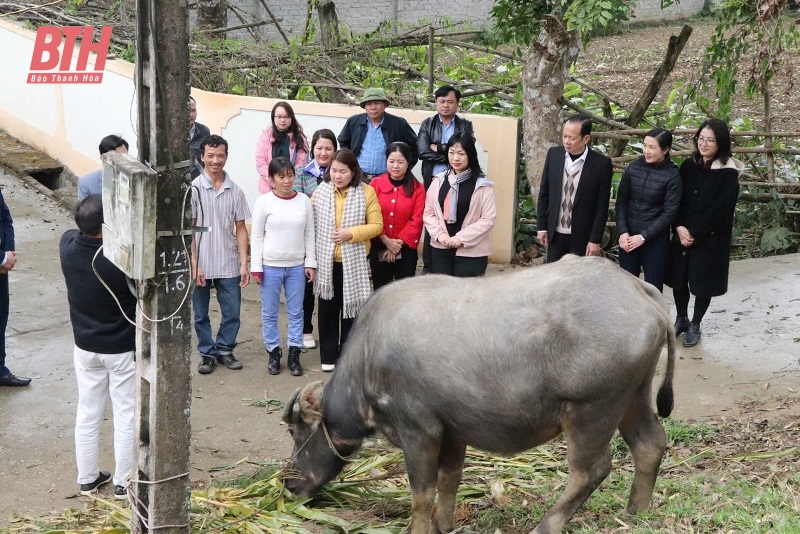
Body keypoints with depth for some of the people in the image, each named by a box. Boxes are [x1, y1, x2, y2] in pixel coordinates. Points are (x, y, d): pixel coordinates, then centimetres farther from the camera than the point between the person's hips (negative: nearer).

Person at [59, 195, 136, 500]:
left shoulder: (67, 245, -12)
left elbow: (83, 232, 11)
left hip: (85, 347, 5)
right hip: (123, 349, -5)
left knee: (87, 414, 17)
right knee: (126, 416, 10)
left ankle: (87, 478, 30)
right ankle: (123, 483, 21)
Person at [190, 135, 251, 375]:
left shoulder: (235, 191, 2)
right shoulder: (193, 189, -6)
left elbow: (240, 229, 5)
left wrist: (244, 264, -1)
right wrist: (193, 265, -10)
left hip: (229, 265, 2)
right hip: (201, 265, -2)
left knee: (232, 313, 7)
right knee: (201, 315, 10)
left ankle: (224, 349, 27)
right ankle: (207, 353, 25)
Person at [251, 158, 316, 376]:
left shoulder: (304, 201, 2)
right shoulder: (264, 202, -6)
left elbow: (309, 234, 6)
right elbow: (256, 236, -3)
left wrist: (310, 263, 3)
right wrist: (256, 267, -6)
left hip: (297, 266, 2)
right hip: (270, 266, -2)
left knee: (296, 311, 8)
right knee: (269, 313, 6)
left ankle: (294, 354, 17)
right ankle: (273, 353, 19)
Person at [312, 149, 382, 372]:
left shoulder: (367, 192, -5)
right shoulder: (320, 192, -1)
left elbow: (377, 226, -5)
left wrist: (351, 233, -19)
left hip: (353, 262, -1)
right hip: (326, 262, 1)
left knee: (350, 309, 7)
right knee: (328, 309, 9)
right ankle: (328, 356, 20)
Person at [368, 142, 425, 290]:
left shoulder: (418, 188, 0)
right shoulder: (375, 184, 0)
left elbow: (417, 220, -5)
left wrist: (398, 243, -12)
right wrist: (386, 241, -12)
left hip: (405, 250, -1)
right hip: (379, 249, 1)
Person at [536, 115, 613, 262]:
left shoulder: (601, 163, -11)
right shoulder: (554, 154, -1)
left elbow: (602, 206, -8)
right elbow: (544, 193, 5)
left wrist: (595, 240, -9)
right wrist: (541, 227, 4)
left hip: (582, 237, -3)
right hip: (555, 234, 3)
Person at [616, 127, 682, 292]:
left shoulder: (672, 175, -10)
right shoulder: (633, 167, -2)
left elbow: (669, 213, -10)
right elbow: (621, 201, 3)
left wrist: (643, 237, -13)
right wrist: (623, 232, -7)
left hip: (656, 240, -3)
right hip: (628, 237, 3)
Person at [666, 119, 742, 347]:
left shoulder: (728, 173, -12)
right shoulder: (688, 166, 2)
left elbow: (719, 209, -17)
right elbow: (676, 200, 2)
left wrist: (694, 233, -17)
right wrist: (679, 227, -13)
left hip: (710, 239, -4)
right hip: (682, 235, 4)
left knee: (703, 282, 6)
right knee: (678, 278, 11)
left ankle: (695, 326, 25)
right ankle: (681, 319, 33)